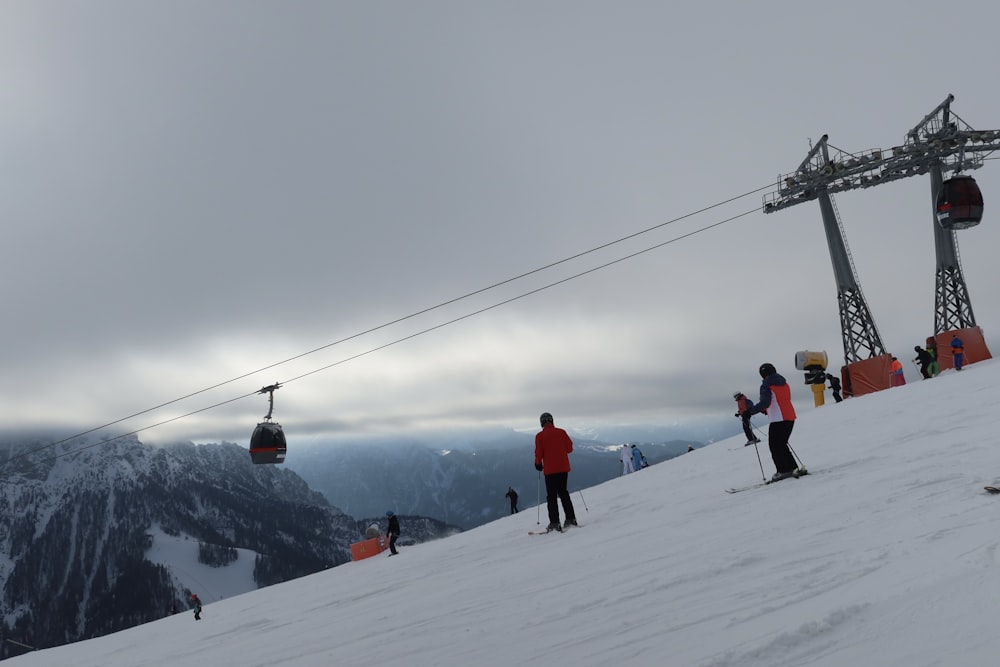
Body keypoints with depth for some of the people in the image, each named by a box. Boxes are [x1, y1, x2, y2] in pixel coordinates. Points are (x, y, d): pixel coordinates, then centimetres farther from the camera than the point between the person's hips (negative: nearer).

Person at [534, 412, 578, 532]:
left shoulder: (540, 436, -8)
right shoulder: (561, 432, 1)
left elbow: (539, 454, -8)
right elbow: (570, 448, 4)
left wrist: (538, 464, 10)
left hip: (550, 469, -3)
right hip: (563, 468, 4)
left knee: (551, 495, 3)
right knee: (563, 492, 17)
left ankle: (554, 522, -3)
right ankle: (571, 518, 14)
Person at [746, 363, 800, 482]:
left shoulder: (767, 386, -9)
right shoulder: (784, 384, 16)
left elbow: (764, 402, -22)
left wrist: (750, 411, -20)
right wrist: (767, 410, 31)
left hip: (778, 420, -8)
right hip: (790, 418, 8)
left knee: (775, 446, 0)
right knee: (782, 445, 18)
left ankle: (783, 470, -2)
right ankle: (793, 468, 16)